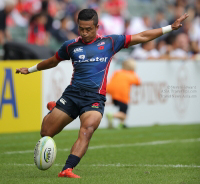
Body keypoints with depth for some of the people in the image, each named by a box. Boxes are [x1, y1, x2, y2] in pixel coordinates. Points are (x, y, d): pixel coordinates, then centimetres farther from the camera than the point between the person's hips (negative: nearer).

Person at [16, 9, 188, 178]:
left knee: (87, 130, -30)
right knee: (45, 133, -4)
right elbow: (53, 61, 33)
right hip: (72, 93, 2)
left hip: (95, 98, -2)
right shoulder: (71, 46, 13)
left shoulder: (110, 42, 10)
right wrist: (30, 69, 40)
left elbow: (142, 37, 13)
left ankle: (67, 169, -36)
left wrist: (170, 27, 10)